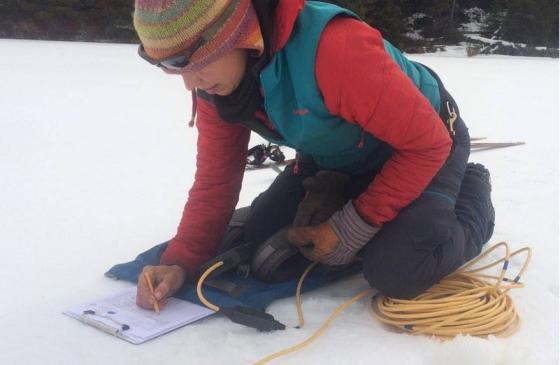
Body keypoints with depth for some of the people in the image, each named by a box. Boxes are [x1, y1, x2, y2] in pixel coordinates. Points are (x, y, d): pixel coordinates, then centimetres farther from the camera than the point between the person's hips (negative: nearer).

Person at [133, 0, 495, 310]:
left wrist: (355, 226, -27)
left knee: (397, 271, -25)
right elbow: (216, 176, -8)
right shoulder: (214, 80, -17)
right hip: (340, 160, 7)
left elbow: (429, 144, -31)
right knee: (259, 240, 2)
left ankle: (472, 189, 5)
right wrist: (181, 261, -20)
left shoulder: (335, 47, -42)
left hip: (422, 149, -6)